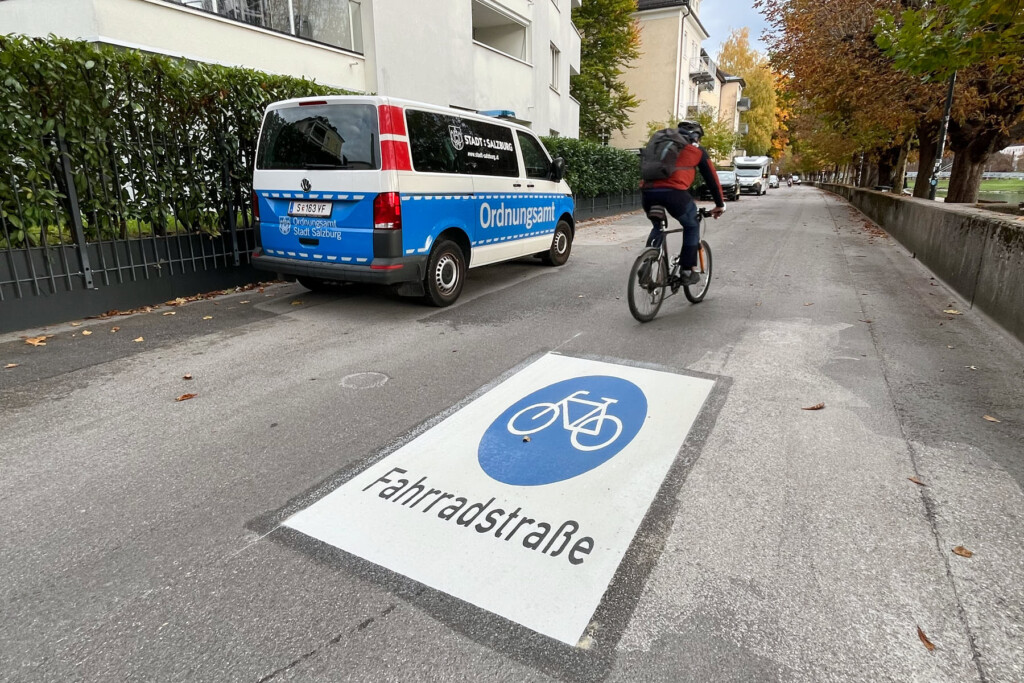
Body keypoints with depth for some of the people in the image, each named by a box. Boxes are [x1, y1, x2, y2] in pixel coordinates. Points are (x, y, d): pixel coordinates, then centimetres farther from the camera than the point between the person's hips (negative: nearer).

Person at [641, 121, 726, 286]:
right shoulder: (697, 150, 20)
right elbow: (712, 179, 23)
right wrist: (720, 205, 33)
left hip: (648, 191, 4)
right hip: (673, 192, -4)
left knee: (657, 227, 30)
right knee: (692, 227, 20)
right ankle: (687, 272, 16)